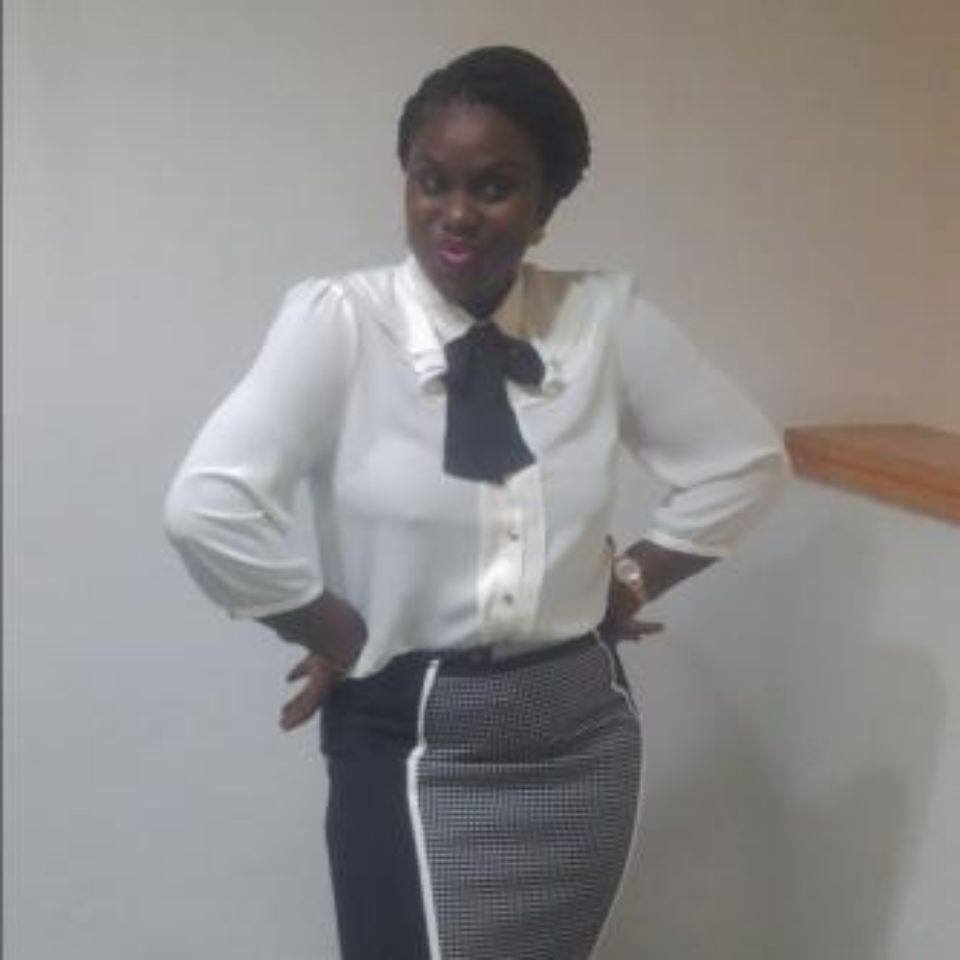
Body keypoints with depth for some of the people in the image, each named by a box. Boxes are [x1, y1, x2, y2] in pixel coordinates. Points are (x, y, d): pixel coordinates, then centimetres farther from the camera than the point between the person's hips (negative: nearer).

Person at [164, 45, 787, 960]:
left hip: (582, 737, 4)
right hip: (414, 746, -4)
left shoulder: (607, 315, -4)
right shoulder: (337, 320, -13)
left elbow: (743, 460, 7)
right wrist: (340, 636, -12)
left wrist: (627, 583, 3)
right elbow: (206, 506, -20)